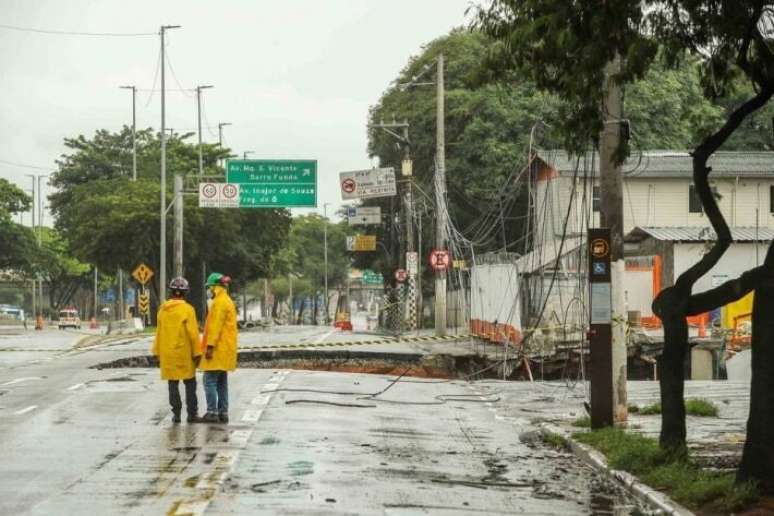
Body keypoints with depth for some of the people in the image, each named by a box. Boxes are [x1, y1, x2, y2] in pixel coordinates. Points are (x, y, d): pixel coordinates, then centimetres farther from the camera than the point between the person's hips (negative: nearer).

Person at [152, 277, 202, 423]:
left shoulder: (163, 309, 4)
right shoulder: (187, 309, -10)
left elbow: (159, 332, 8)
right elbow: (193, 333, -12)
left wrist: (157, 352, 16)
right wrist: (197, 353, -6)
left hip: (167, 353, 4)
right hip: (184, 352, -4)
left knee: (173, 383, 9)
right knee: (190, 383, 5)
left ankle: (176, 413, 8)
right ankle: (192, 413, 4)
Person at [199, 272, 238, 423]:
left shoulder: (219, 302, -14)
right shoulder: (228, 301, 17)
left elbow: (215, 326, -20)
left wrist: (210, 346, -21)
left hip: (217, 349, -10)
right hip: (226, 349, 10)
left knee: (210, 381, -8)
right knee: (222, 382, 11)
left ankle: (212, 412, -10)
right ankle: (223, 412, 11)